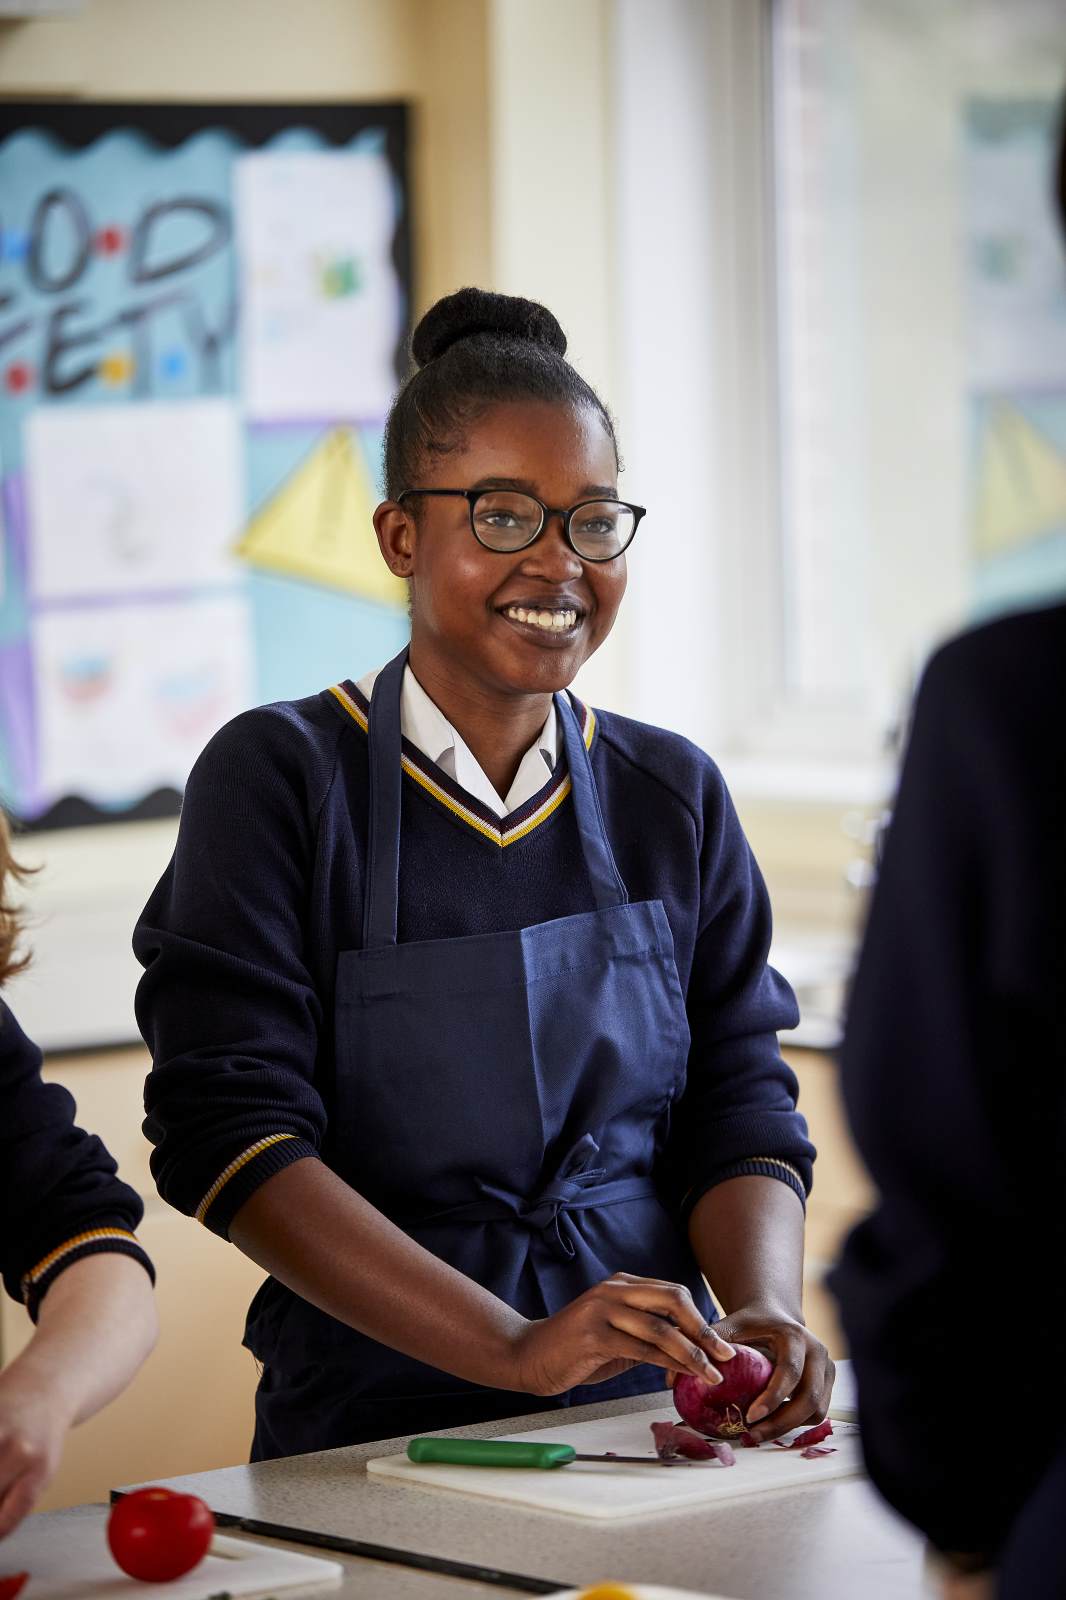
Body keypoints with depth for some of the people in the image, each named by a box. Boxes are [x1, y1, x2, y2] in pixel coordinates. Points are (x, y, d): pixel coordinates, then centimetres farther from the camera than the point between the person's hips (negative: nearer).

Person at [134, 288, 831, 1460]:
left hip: (649, 1424, 4)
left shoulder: (673, 800, 12)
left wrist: (764, 1310, -14)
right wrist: (512, 1348, -22)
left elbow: (740, 1102, 9)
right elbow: (226, 1130, -11)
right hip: (373, 1435, -3)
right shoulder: (277, 780, -2)